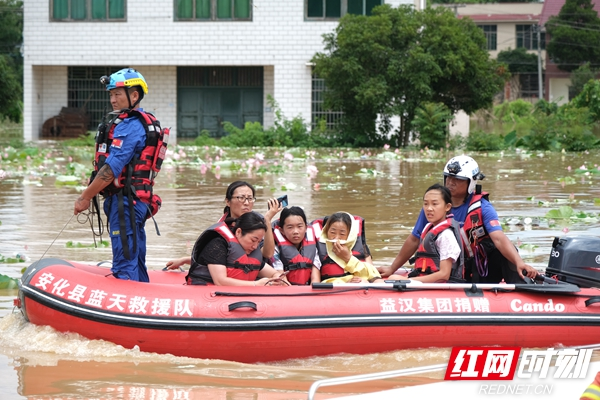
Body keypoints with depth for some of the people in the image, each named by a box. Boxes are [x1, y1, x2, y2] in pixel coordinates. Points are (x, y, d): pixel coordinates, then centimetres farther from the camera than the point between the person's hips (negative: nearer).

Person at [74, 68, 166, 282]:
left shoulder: (129, 126, -14)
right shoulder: (145, 123, 18)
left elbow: (111, 169, -19)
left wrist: (85, 198, -13)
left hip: (124, 201, -10)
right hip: (138, 201, 10)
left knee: (124, 268, -11)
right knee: (136, 265, 14)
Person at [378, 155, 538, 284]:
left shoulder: (482, 208, -11)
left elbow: (499, 238, -26)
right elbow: (414, 240, 9)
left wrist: (519, 263, -43)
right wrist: (392, 269, 12)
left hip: (482, 274, -2)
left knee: (507, 252, -29)